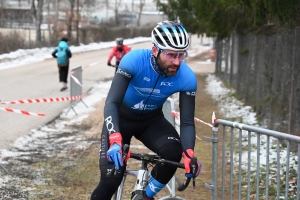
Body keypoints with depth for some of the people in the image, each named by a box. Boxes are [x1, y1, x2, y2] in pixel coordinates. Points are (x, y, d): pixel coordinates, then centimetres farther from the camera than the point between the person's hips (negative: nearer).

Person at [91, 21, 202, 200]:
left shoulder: (187, 78, -25)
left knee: (174, 152, -28)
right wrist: (115, 141, -53)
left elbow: (187, 122, -22)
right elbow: (111, 103, -36)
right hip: (121, 119, -2)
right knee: (111, 179, -16)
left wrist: (189, 153, -42)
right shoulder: (134, 61, -33)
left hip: (152, 120, 2)